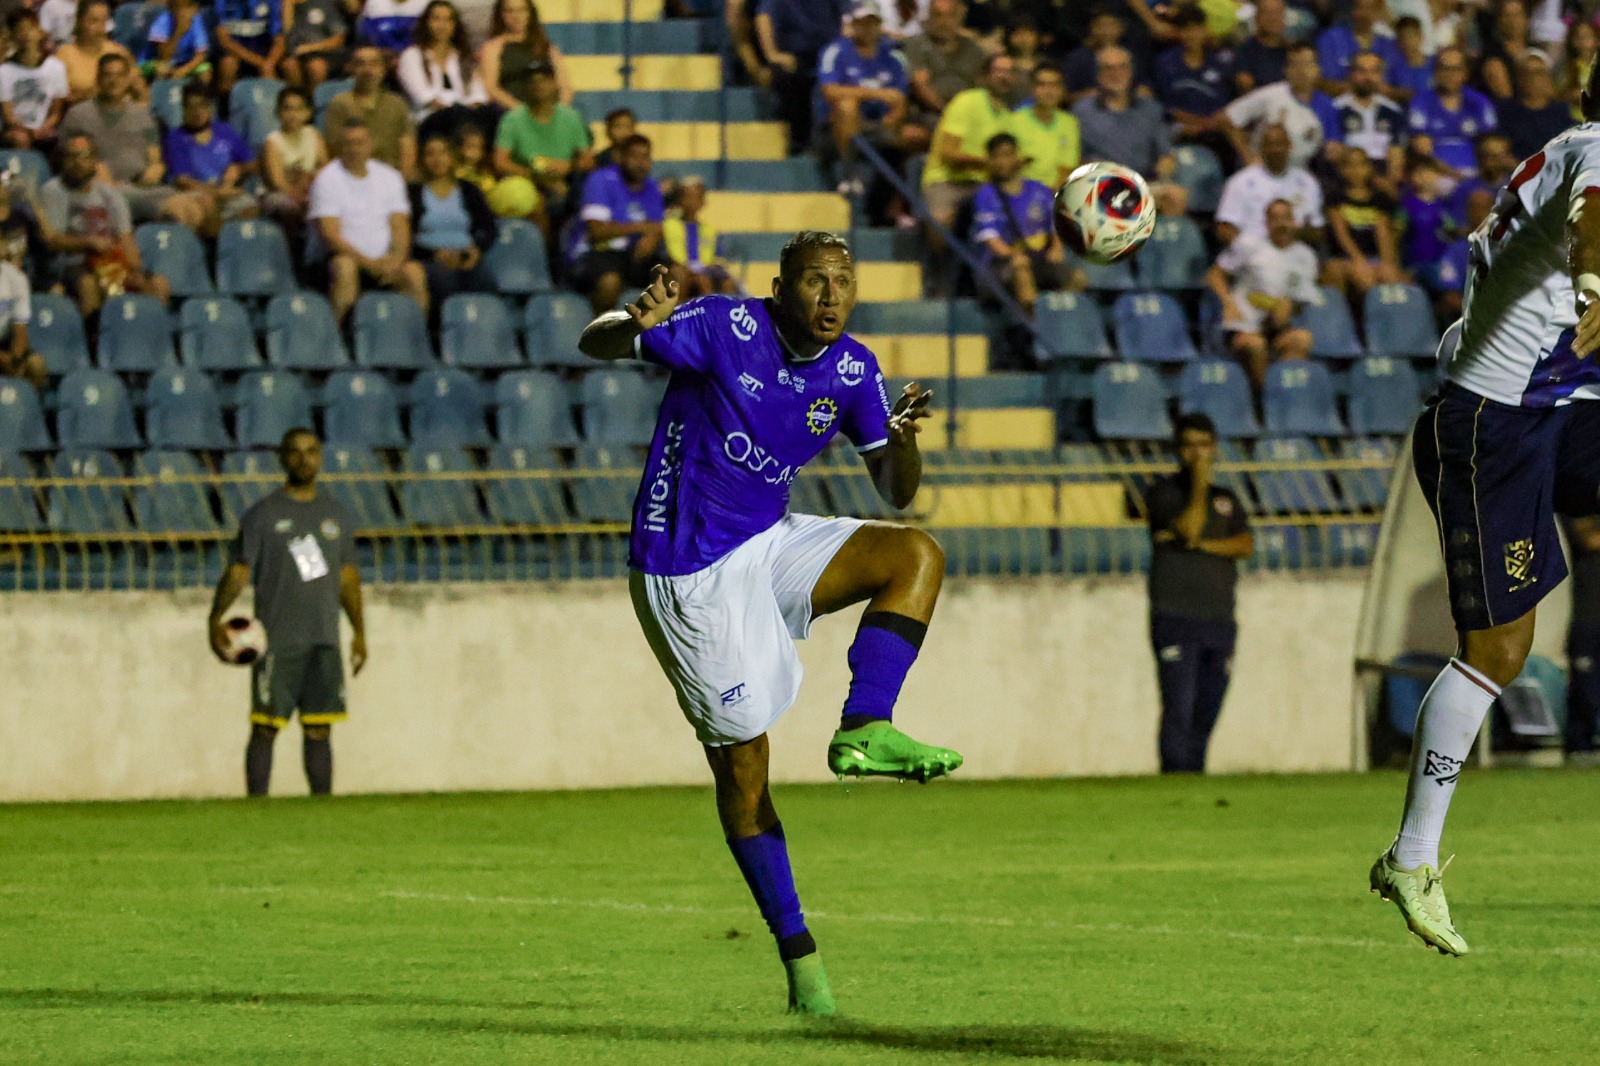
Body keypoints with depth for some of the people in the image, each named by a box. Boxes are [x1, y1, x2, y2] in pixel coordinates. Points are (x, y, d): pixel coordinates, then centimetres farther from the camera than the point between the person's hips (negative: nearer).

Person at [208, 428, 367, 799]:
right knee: (265, 728, -6)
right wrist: (216, 619, -19)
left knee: (318, 731, 3)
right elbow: (237, 573, -5)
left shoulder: (337, 515, 15)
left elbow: (348, 577, 21)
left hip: (324, 642, 4)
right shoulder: (263, 514, 1)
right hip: (277, 642, -4)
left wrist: (359, 632, 18)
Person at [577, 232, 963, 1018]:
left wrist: (900, 441, -23)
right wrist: (637, 324, -41)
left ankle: (863, 731, -20)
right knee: (741, 767, -4)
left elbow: (896, 493, 0)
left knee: (916, 556, -16)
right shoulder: (726, 328, -16)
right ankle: (797, 951, 6)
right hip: (689, 574, -6)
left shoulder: (852, 372, -2)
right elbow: (594, 344, -17)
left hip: (768, 546, 6)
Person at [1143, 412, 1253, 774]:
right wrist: (1199, 483, -10)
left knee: (1206, 714, 4)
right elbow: (1189, 527, -16)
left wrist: (1202, 544, -9)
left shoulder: (1227, 498, 18)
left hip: (1220, 621, 5)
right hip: (1175, 619, -5)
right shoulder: (1163, 493, 3)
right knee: (1179, 710, -14)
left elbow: (1246, 545, 3)